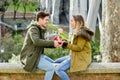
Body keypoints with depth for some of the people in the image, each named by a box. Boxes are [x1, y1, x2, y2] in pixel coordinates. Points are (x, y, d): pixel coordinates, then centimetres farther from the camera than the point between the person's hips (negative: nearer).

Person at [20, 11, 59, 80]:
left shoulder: (41, 29, 13)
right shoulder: (33, 29, -16)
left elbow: (43, 43, 14)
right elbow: (36, 41, -34)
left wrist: (53, 44, -4)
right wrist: (52, 42, -30)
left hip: (38, 55, 10)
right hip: (30, 57, -10)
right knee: (51, 68, -17)